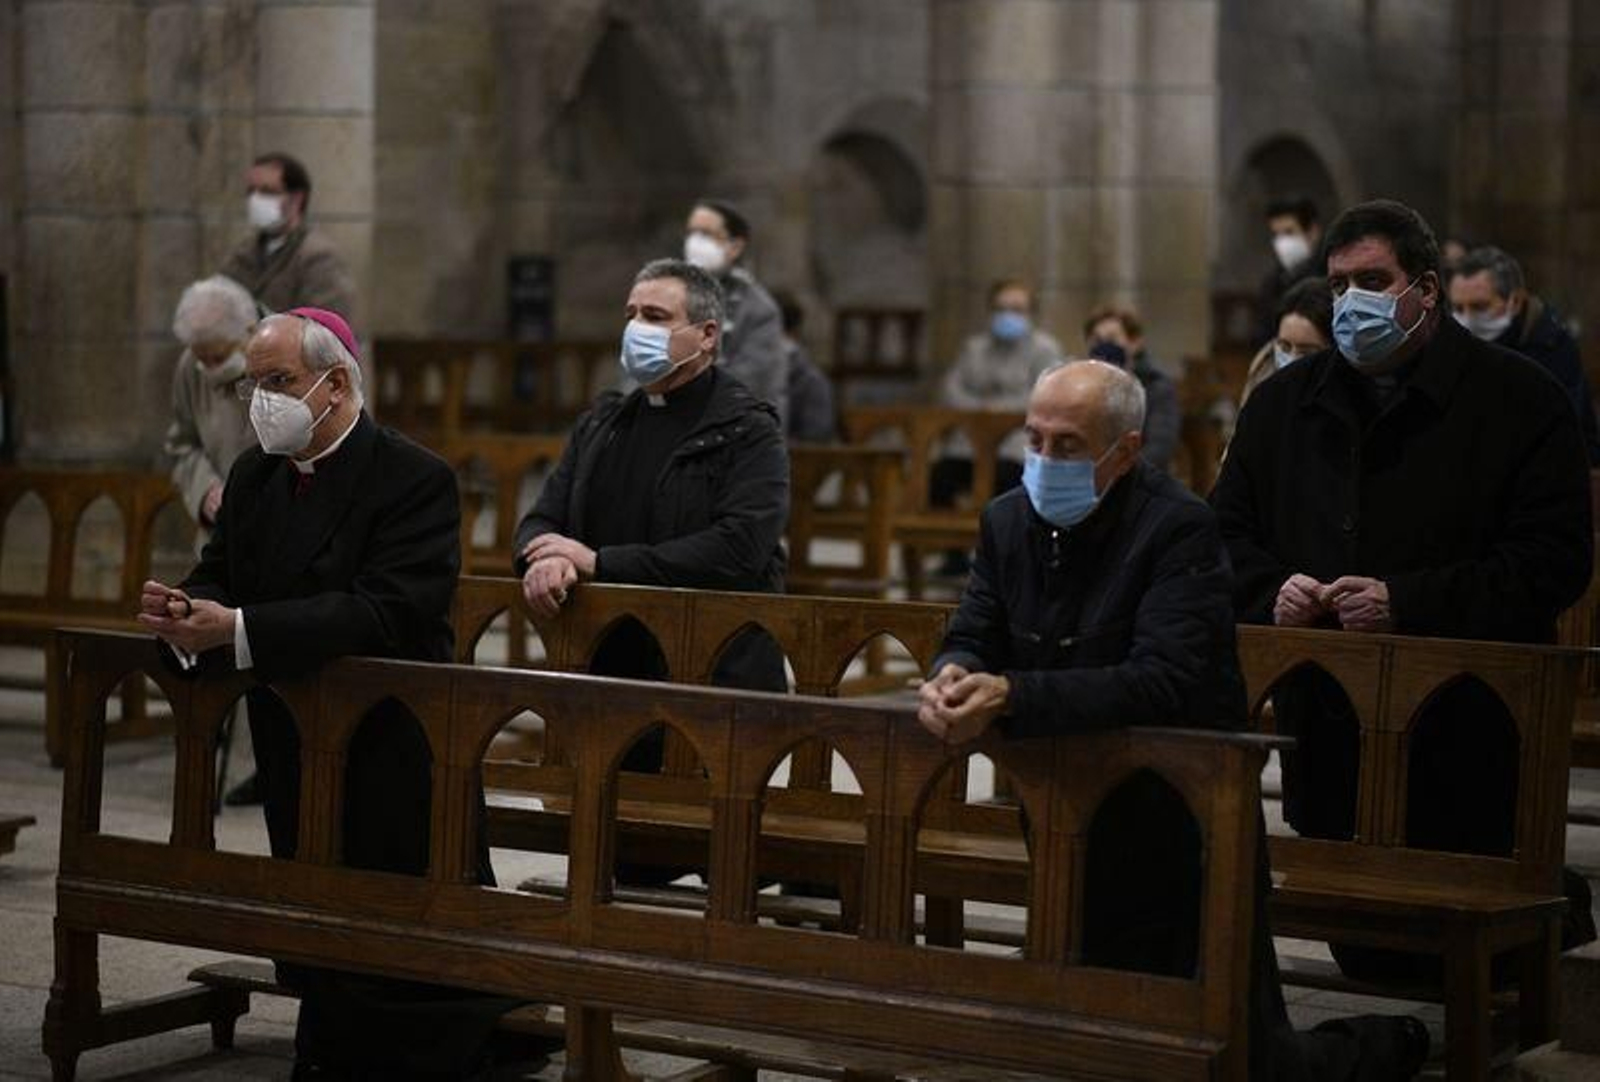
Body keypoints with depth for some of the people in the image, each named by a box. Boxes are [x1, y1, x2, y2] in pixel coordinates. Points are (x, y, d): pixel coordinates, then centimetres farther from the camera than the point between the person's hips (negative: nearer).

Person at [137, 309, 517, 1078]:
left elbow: (382, 612, -25)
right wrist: (186, 614, -20)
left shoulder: (415, 480, -14)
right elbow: (218, 580, 7)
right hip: (294, 749, 7)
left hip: (394, 762, -7)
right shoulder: (253, 475, 10)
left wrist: (235, 630, -32)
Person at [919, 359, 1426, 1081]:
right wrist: (953, 676, -23)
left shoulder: (1180, 528, -20)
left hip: (1178, 825, -7)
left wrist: (1009, 697, -37)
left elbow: (1167, 681, -31)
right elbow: (971, 638, 3)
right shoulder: (1009, 520, 2)